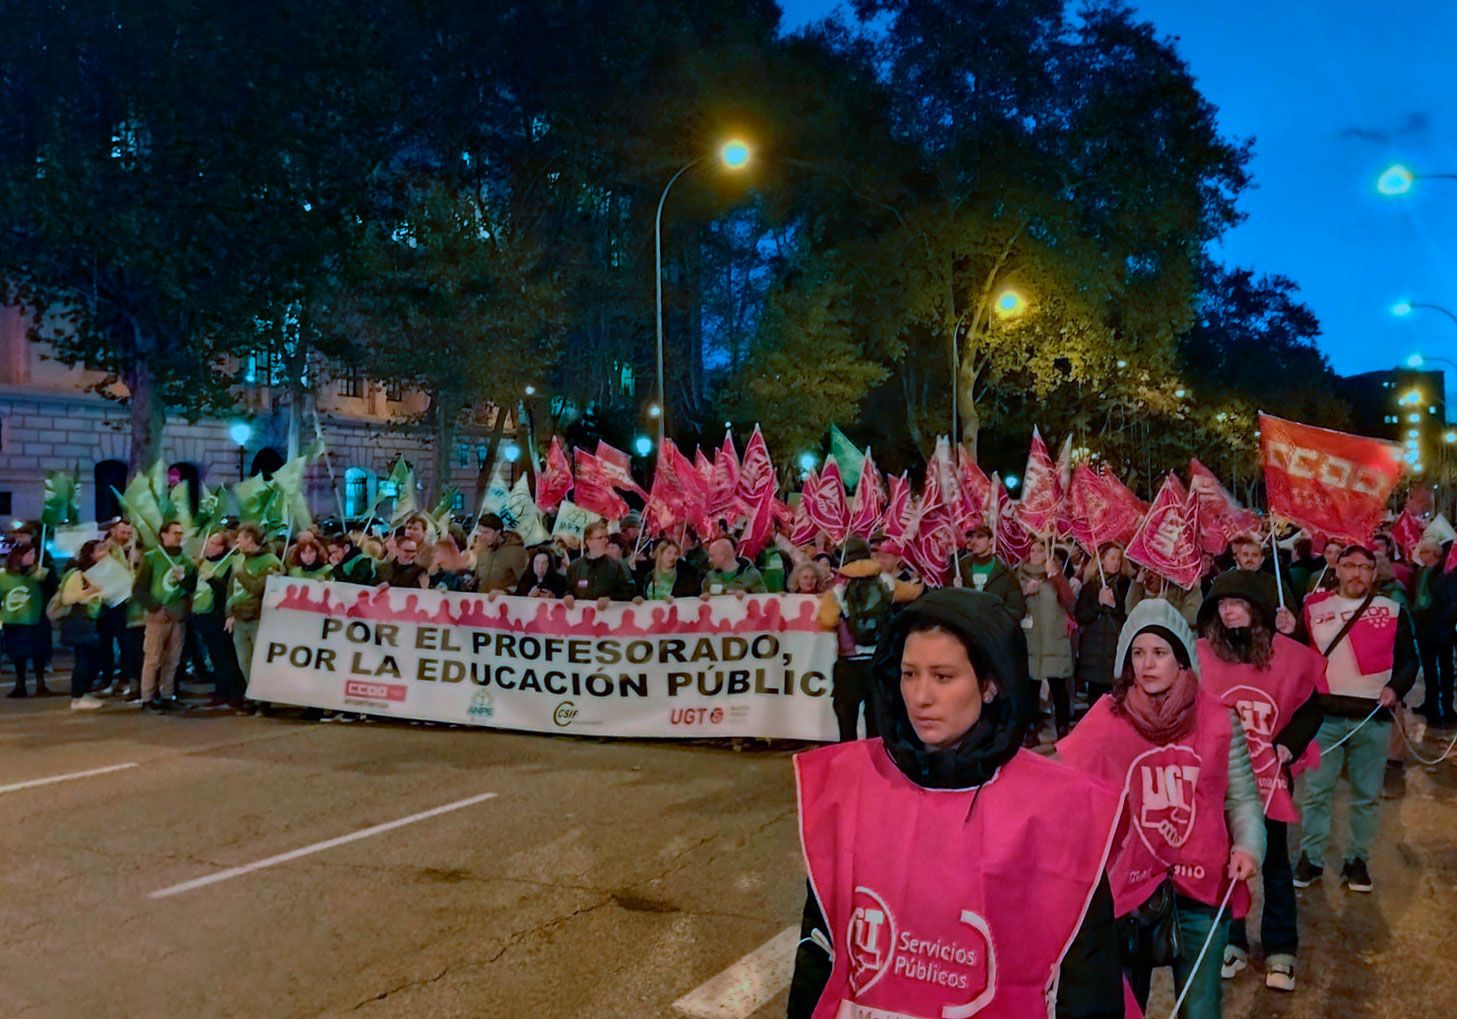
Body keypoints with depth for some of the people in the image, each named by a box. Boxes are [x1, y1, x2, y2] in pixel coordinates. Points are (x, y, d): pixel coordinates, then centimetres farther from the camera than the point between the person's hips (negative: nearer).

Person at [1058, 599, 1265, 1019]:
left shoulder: (1218, 720, -4)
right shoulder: (1107, 718, -8)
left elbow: (1241, 797, 2)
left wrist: (1248, 845, -14)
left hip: (1202, 885, 1)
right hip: (1127, 887, 0)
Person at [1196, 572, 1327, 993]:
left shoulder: (1288, 654, -7)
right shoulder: (1201, 655, -7)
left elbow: (1311, 705, 5)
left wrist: (1290, 744, -8)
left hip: (1268, 777, 0)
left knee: (1274, 863, 11)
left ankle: (1280, 950, 25)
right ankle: (1231, 943, 27)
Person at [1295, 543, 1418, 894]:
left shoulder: (1392, 611, 6)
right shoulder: (1315, 608, 5)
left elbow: (1408, 658, 9)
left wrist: (1396, 687, -8)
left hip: (1373, 717, 1)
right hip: (1325, 714, 0)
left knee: (1368, 794, 8)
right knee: (1317, 790, 3)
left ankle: (1357, 860, 21)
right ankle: (1311, 859, 14)